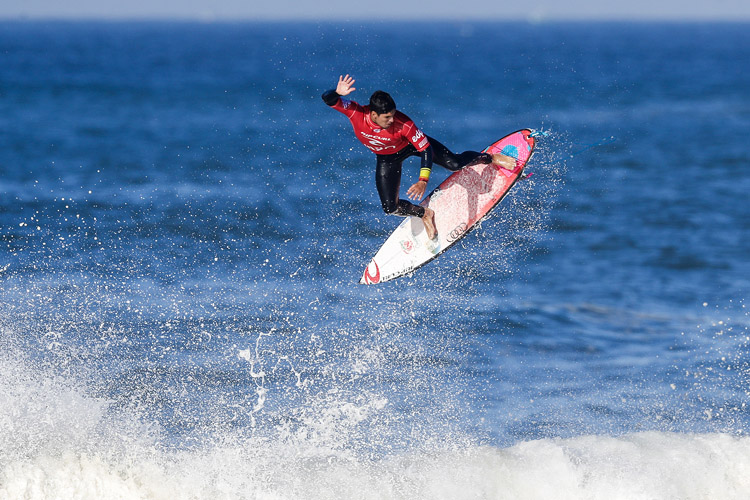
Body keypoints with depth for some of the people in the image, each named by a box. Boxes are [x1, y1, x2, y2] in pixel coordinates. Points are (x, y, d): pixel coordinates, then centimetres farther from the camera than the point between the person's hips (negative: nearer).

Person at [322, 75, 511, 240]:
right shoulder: (356, 113, -36)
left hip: (412, 144, -2)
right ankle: (425, 214, 26)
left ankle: (491, 158, 26)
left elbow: (426, 149, -30)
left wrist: (423, 181, -39)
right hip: (387, 158, 2)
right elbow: (328, 99, -41)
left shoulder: (403, 124, -39)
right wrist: (338, 93, -65)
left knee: (455, 164, -8)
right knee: (390, 207, -6)